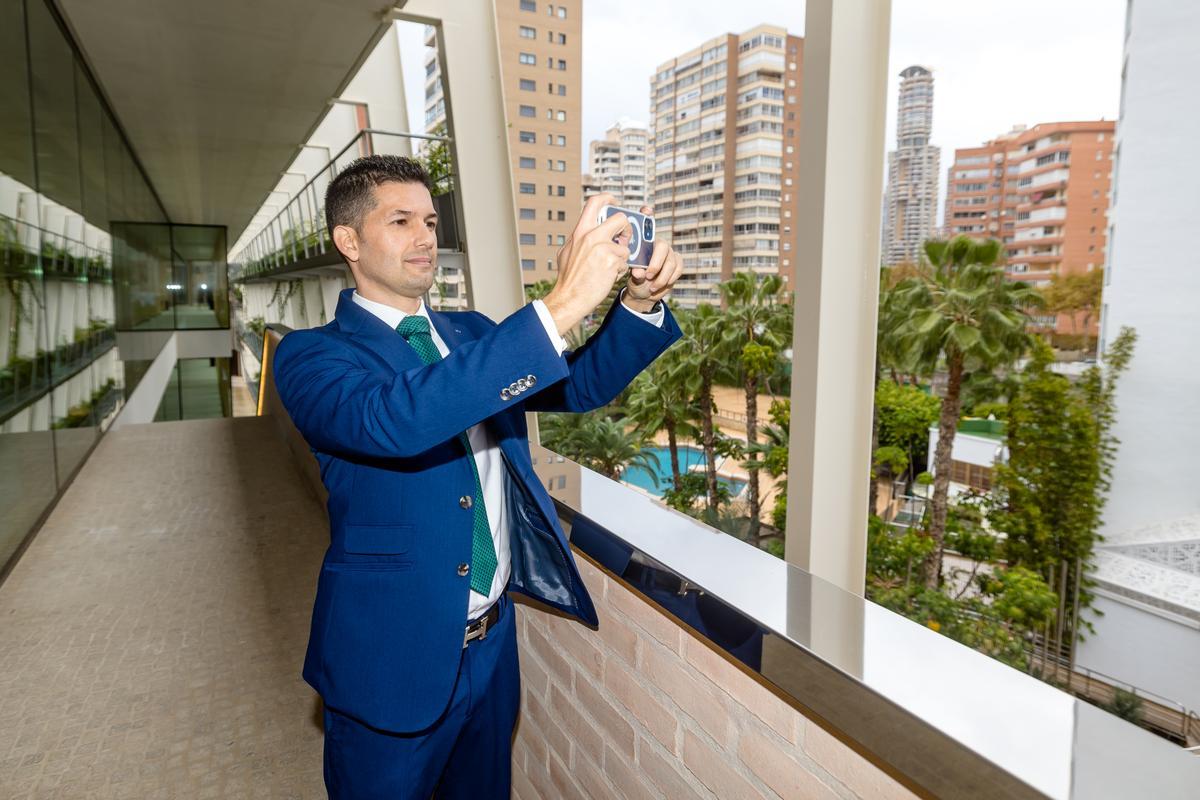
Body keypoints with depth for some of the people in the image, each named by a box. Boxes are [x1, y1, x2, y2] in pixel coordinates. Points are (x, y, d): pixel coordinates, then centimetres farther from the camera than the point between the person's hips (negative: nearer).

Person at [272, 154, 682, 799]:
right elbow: (391, 419, -35)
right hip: (392, 658, -5)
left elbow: (581, 386, 1)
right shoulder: (311, 356, -13)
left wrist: (638, 302, -19)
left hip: (494, 643, 6)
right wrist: (560, 305, -40)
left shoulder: (472, 333, 5)